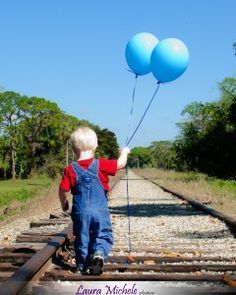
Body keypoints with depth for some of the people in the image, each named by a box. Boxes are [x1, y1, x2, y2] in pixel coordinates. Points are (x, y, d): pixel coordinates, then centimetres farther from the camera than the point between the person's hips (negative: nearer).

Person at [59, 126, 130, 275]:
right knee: (103, 234, 9)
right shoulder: (101, 165, -7)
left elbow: (63, 190, -6)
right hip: (100, 210, -1)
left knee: (82, 237, 14)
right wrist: (124, 152, 21)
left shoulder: (70, 170, -5)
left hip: (80, 211, 1)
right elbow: (120, 164, 0)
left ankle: (83, 266, 18)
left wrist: (64, 203, 14)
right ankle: (99, 253, -19)